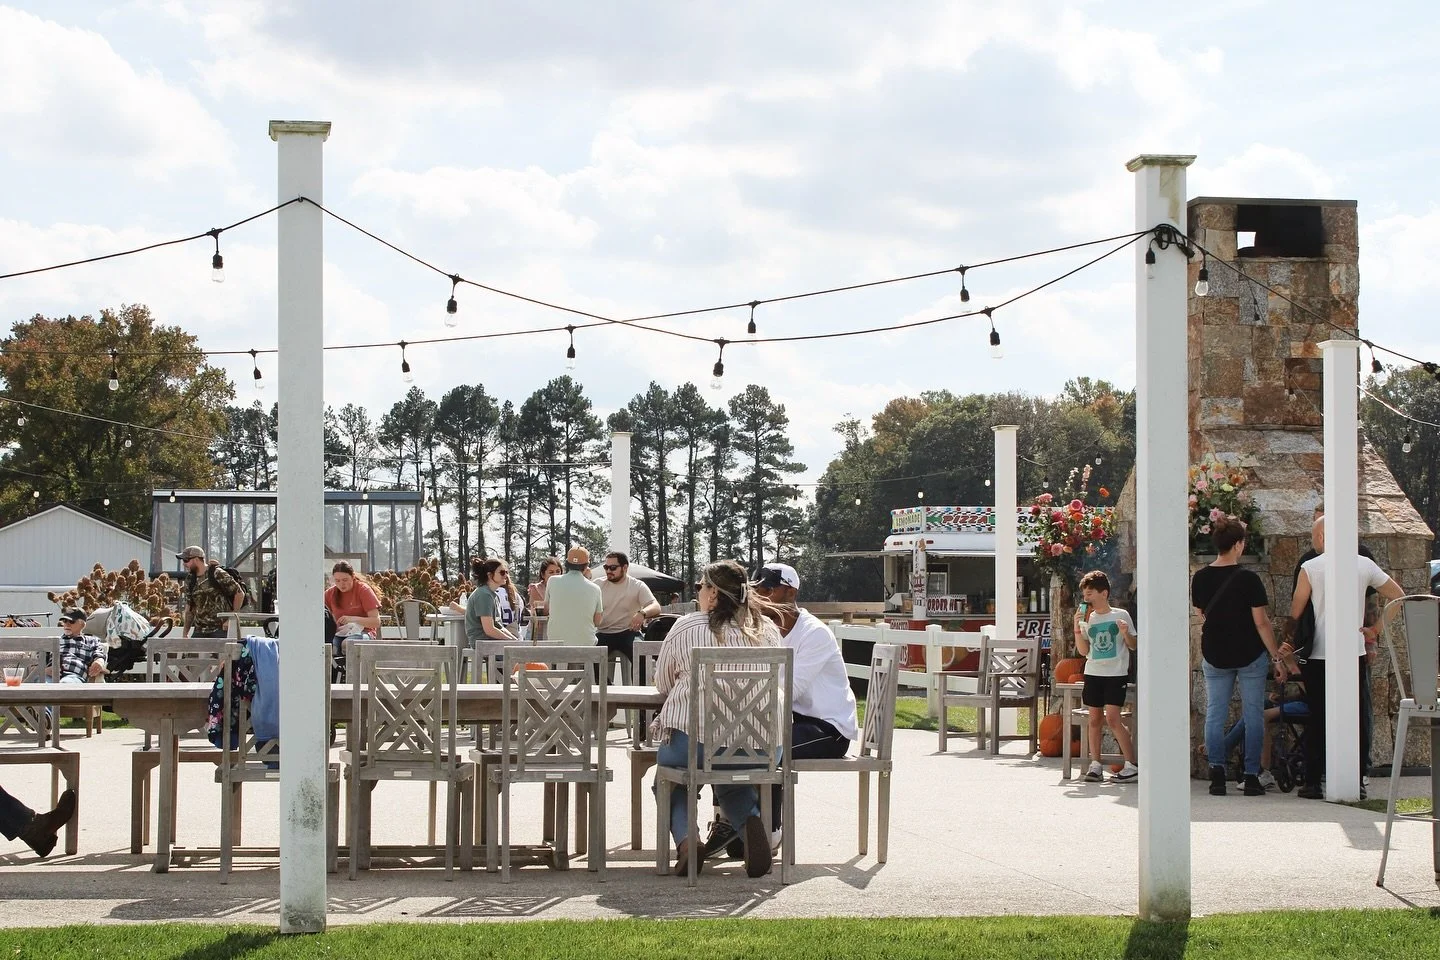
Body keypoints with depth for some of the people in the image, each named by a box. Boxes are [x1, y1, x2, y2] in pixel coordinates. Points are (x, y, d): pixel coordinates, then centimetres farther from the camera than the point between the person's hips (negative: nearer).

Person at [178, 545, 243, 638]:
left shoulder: (217, 574, -8)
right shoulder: (190, 580, 11)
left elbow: (240, 594, -6)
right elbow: (189, 607, 17)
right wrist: (185, 633, 13)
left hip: (220, 630, -6)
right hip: (199, 632, 6)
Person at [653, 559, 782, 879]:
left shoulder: (686, 627, -2)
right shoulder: (768, 629, 6)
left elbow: (662, 682, 11)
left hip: (694, 742, -3)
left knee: (668, 767, 29)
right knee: (730, 781, 35)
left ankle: (684, 837, 1)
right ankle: (752, 820, 1)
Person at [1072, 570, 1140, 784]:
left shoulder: (1121, 615, -1)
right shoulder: (1087, 619, 9)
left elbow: (1134, 645, 3)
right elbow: (1083, 651, 6)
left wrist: (1126, 634, -18)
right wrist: (1077, 628, -5)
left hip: (1116, 674, -5)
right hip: (1093, 673, 5)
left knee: (1112, 718, -13)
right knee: (1095, 719, 5)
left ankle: (1132, 765, -9)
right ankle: (1095, 766, 8)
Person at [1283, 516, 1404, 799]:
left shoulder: (1310, 567, -7)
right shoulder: (1365, 565, 2)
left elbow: (1295, 612, -2)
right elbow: (1398, 597, 7)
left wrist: (1287, 645, 10)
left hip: (1318, 655, -2)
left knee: (1317, 720, 4)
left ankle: (1313, 783, 5)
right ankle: (1357, 782, 6)